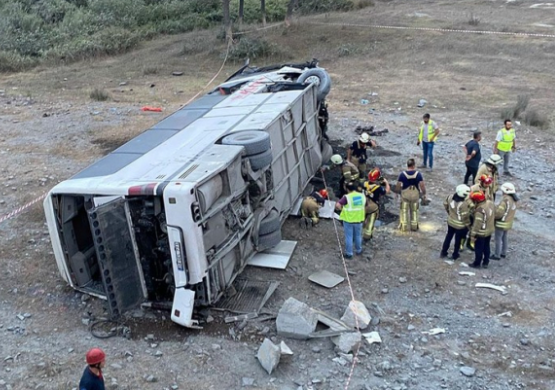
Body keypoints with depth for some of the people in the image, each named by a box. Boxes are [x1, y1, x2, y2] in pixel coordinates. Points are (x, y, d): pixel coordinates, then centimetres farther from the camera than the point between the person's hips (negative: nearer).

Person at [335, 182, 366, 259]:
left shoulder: (347, 197, -20)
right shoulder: (362, 196, -4)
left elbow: (337, 205, -28)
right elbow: (364, 205, 12)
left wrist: (340, 209, -8)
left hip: (348, 220, -4)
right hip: (359, 220, 4)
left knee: (349, 237, 9)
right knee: (358, 236, 22)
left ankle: (349, 253, 18)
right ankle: (358, 250, 39)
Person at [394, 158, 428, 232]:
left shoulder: (403, 174, -14)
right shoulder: (418, 174, -13)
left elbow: (398, 185, -13)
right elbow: (422, 185, -15)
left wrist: (396, 192, 4)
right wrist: (424, 194, -4)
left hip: (405, 194, -1)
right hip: (415, 194, 1)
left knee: (404, 210, 14)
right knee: (414, 211, 18)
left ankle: (404, 226, 18)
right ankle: (414, 226, 26)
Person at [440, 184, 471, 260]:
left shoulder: (450, 197, -14)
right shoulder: (464, 204, -34)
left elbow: (445, 204, 4)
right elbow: (465, 216, -26)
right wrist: (467, 224, -8)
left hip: (450, 222, 6)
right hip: (461, 225, -6)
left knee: (448, 236, 25)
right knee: (458, 240, 17)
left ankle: (443, 252, 36)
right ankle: (455, 255, 36)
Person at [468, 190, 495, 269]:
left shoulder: (479, 210, -33)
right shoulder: (491, 203, -10)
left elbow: (477, 224, -27)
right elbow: (494, 216, 5)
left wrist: (473, 236, -17)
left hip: (481, 233, -7)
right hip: (490, 230, 7)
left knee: (479, 249, 12)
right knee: (486, 247, 23)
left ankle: (477, 264, 28)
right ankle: (486, 263, 36)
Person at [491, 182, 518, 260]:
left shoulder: (505, 200, -26)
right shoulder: (513, 199, 2)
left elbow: (499, 212, -27)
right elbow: (509, 211, 9)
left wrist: (493, 215, -8)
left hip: (502, 223, -9)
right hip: (508, 222, 9)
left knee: (498, 239, 2)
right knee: (504, 238, 22)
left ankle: (497, 255, 9)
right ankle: (503, 253, 33)